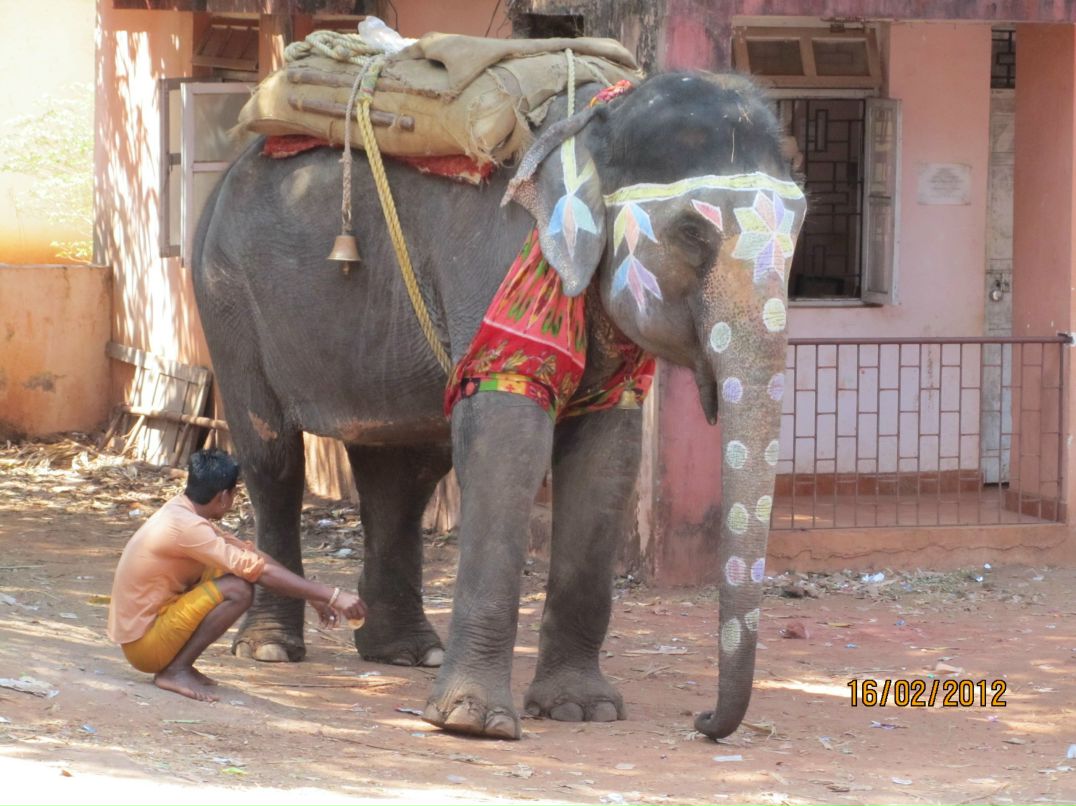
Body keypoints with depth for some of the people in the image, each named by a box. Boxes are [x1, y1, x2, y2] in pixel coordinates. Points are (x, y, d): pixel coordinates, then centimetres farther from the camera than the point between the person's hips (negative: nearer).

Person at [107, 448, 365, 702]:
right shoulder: (186, 526, -22)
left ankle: (179, 665, 9)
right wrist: (332, 596, -21)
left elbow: (248, 552, 13)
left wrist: (313, 595, 11)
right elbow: (261, 571, -24)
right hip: (143, 642, -10)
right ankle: (175, 671, -12)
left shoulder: (181, 510, 7)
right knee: (237, 590, -19)